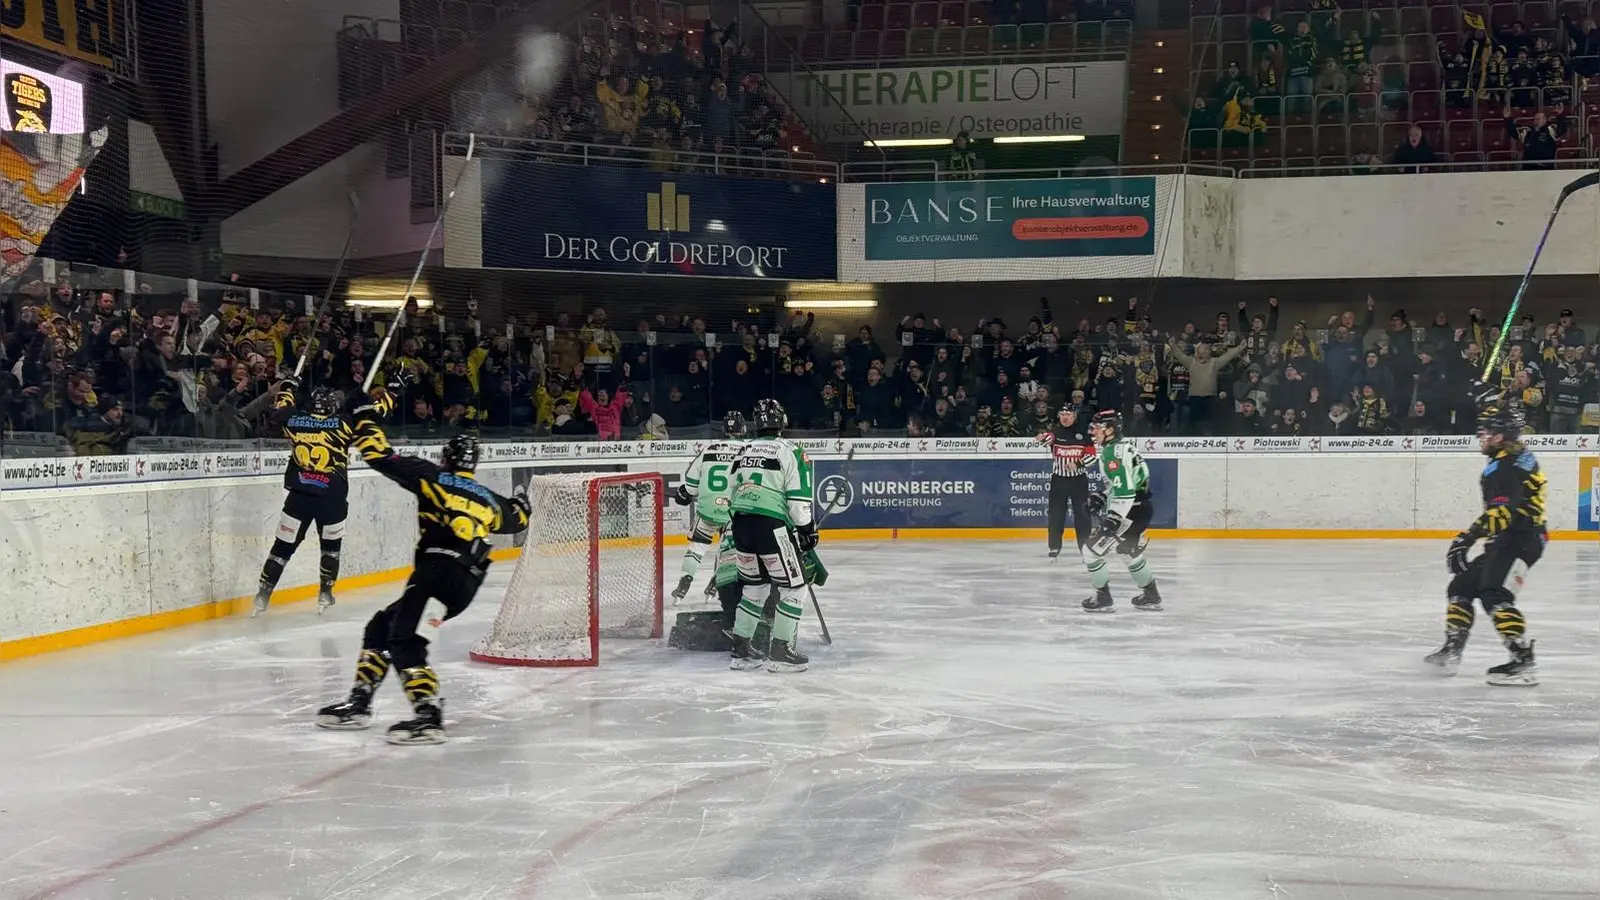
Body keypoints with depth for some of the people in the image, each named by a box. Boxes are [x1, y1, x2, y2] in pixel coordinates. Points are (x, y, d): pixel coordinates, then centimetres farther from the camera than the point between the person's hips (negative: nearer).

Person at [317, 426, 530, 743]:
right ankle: (358, 705, 19)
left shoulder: (433, 477, 6)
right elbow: (515, 519, 44)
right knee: (381, 627, 19)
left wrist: (364, 420, 19)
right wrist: (521, 505, 67)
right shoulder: (490, 501, 23)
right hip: (465, 585, 8)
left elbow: (382, 456, 3)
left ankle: (428, 716, -30)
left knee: (405, 641, -17)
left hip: (438, 572, -8)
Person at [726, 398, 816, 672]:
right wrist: (806, 528, -1)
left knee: (754, 586, 20)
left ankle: (740, 649, 21)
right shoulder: (789, 451, -1)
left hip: (741, 525, 7)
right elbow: (798, 496, -8)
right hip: (772, 526, -7)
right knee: (792, 586, 5)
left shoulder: (744, 452, 18)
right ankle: (781, 651, 2)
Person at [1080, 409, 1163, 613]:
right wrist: (1102, 497, 14)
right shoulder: (1121, 446, 14)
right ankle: (1151, 596, 39)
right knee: (1131, 552, 29)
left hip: (1132, 511, -11)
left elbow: (1124, 490, -26)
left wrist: (1114, 518, -28)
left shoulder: (1113, 452, -19)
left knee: (1092, 550, -5)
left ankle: (1103, 598, 4)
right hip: (1140, 507, 11)